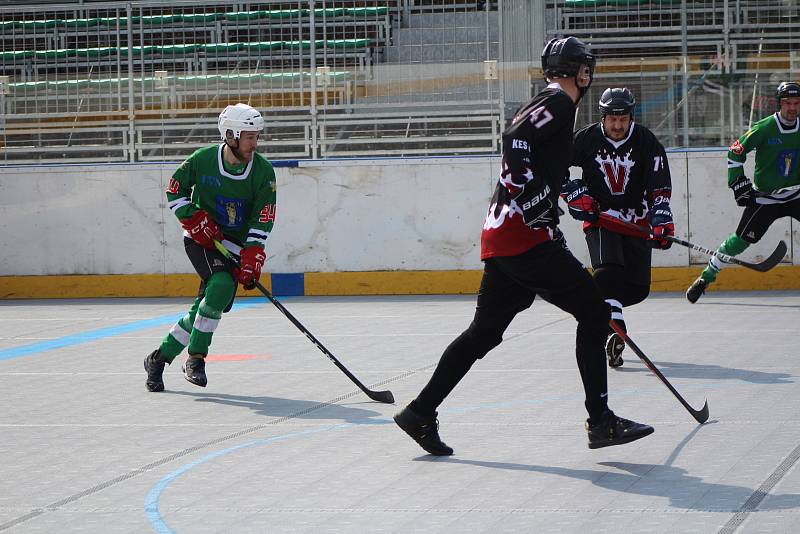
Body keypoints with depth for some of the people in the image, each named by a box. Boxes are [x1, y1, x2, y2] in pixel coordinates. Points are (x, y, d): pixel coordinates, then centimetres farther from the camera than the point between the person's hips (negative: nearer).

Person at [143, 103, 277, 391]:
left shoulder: (263, 171, -9)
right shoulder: (203, 160, -13)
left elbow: (262, 220, -10)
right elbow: (174, 190, 2)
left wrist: (251, 260, -20)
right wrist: (195, 218, -12)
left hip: (237, 245, 3)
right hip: (201, 238, -3)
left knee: (204, 307, -2)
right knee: (222, 285, -28)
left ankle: (158, 358, 16)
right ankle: (195, 358, -18)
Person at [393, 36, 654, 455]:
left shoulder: (549, 105, 24)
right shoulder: (559, 103, -6)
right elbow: (516, 139, -22)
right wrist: (538, 205, -24)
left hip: (500, 236, 10)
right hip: (525, 237, -10)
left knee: (486, 331, 15)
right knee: (593, 313, -5)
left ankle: (421, 413, 17)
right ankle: (601, 421, -6)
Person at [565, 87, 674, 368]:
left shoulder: (646, 142, -8)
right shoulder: (586, 139, -9)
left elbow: (659, 186, -11)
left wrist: (662, 222, -22)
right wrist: (574, 194, -8)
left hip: (636, 222, 2)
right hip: (599, 217, -2)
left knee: (638, 287, 0)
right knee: (608, 270, -27)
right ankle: (614, 329, -37)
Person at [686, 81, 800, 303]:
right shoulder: (765, 128, -14)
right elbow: (736, 151, -9)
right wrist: (738, 183, -13)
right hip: (764, 198, -4)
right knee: (741, 239, -3)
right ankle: (705, 278, 11)